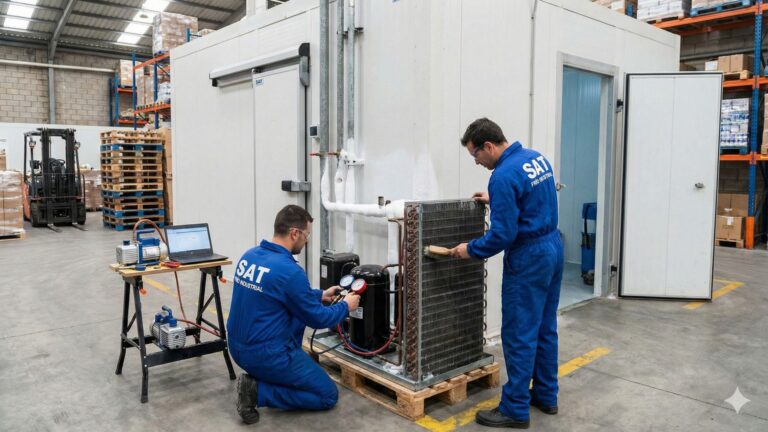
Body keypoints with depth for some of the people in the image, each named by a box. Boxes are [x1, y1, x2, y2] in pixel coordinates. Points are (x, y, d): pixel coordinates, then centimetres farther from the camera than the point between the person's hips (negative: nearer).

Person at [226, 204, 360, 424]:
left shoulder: (250, 255, 3)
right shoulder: (290, 271, -24)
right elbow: (317, 319, -12)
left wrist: (320, 295, 22)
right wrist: (345, 306, 7)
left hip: (238, 347, 9)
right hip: (266, 354, -9)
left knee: (299, 311, 25)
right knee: (328, 395, 6)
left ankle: (288, 371, 21)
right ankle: (259, 390, -4)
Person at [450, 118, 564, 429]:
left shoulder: (503, 175, -21)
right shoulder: (537, 157, 8)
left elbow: (503, 234, -22)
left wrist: (471, 249, -8)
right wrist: (495, 200, 21)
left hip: (529, 259, -10)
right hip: (553, 250, 10)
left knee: (519, 335, 0)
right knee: (545, 329, 17)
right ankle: (546, 396, 29)